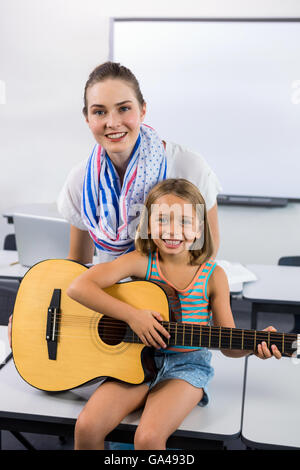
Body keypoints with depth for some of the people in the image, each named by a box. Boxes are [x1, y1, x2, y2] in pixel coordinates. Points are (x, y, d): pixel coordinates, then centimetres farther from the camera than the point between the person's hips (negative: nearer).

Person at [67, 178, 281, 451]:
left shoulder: (213, 276, -6)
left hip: (186, 366, -1)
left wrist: (256, 346, -22)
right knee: (87, 427, -17)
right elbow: (78, 287, -18)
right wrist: (132, 315, -25)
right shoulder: (141, 261, -8)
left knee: (148, 437, -23)